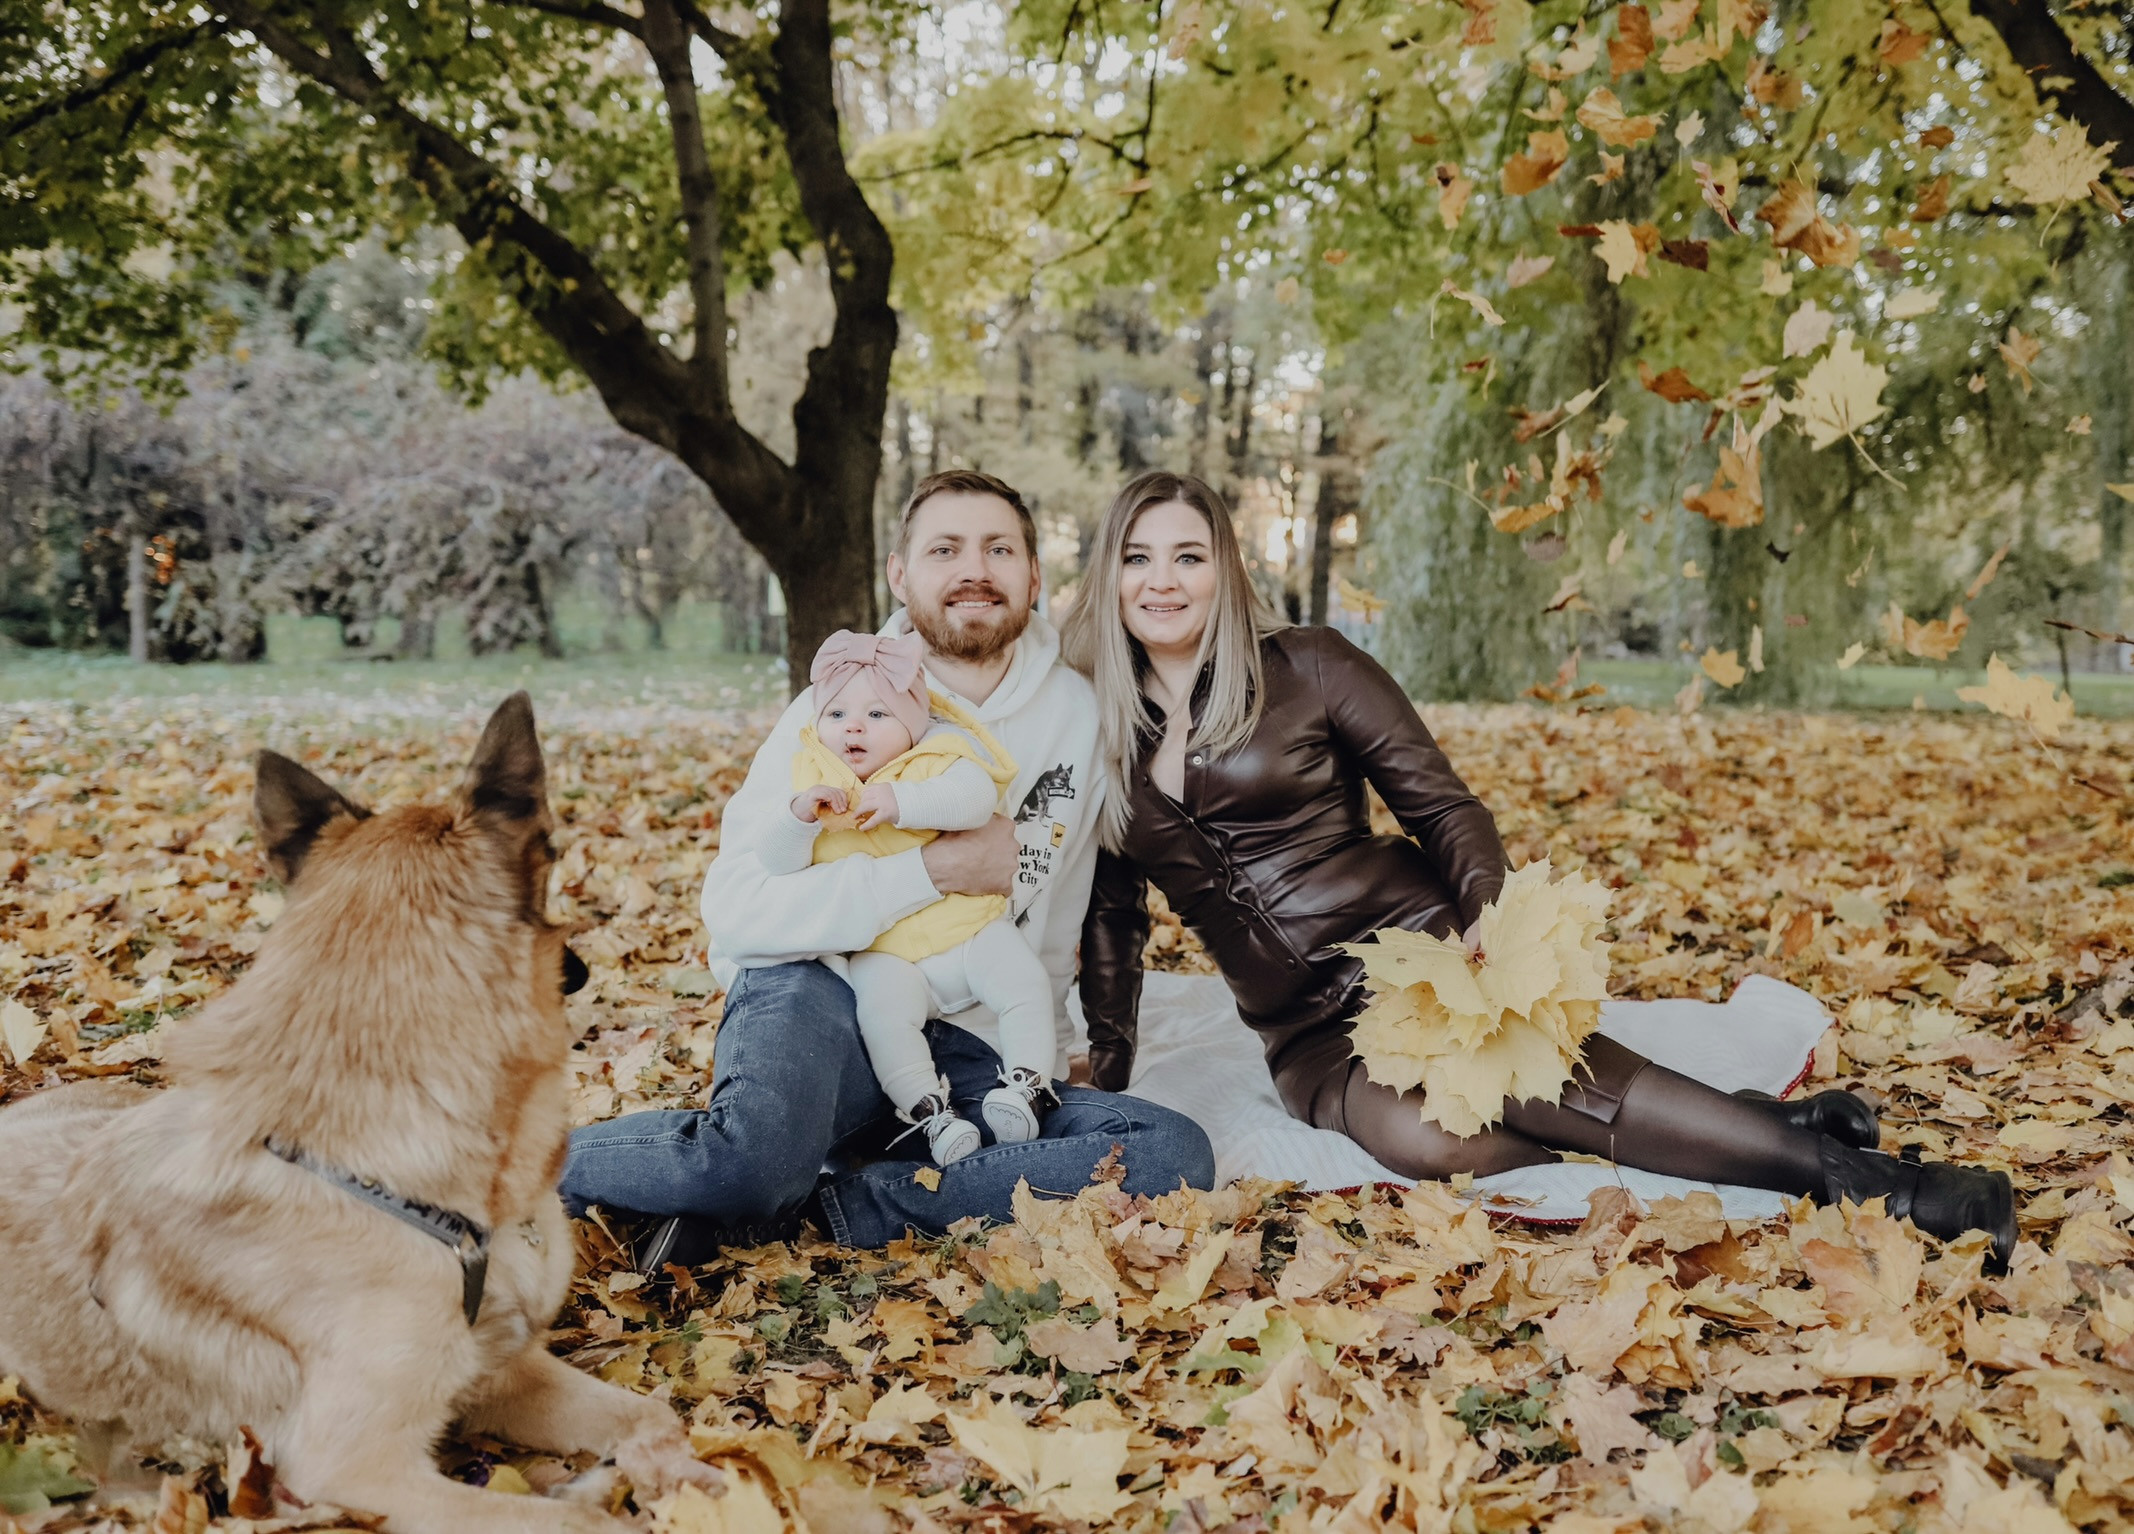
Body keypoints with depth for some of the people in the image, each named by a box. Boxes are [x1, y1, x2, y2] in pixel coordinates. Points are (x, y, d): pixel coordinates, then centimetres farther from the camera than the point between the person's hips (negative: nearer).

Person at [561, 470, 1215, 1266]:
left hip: (979, 1053, 5)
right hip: (820, 997, -4)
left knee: (1176, 1154, -22)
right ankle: (538, 1159, -6)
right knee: (757, 1155, -39)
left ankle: (817, 1204, -20)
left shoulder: (1081, 713, 8)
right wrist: (931, 870, -18)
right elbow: (735, 908, -14)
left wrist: (1037, 1059, 16)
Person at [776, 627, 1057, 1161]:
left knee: (1025, 981, -18)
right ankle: (929, 1109, -20)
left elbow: (975, 797, -23)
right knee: (883, 1011, -27)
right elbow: (779, 867, -3)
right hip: (886, 954, 0)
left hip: (971, 928, 0)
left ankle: (1028, 1083, -9)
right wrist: (799, 817, -22)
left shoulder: (938, 763, -2)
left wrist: (903, 802, -33)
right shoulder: (814, 787, 4)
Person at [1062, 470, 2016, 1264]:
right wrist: (1106, 1091, 16)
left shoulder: (1305, 669, 1)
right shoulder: (1098, 737, 11)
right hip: (1311, 1036, 2)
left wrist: (1494, 933, -19)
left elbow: (1443, 808, -1)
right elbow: (1112, 924, 19)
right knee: (1417, 1135, -34)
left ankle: (1834, 1169, -32)